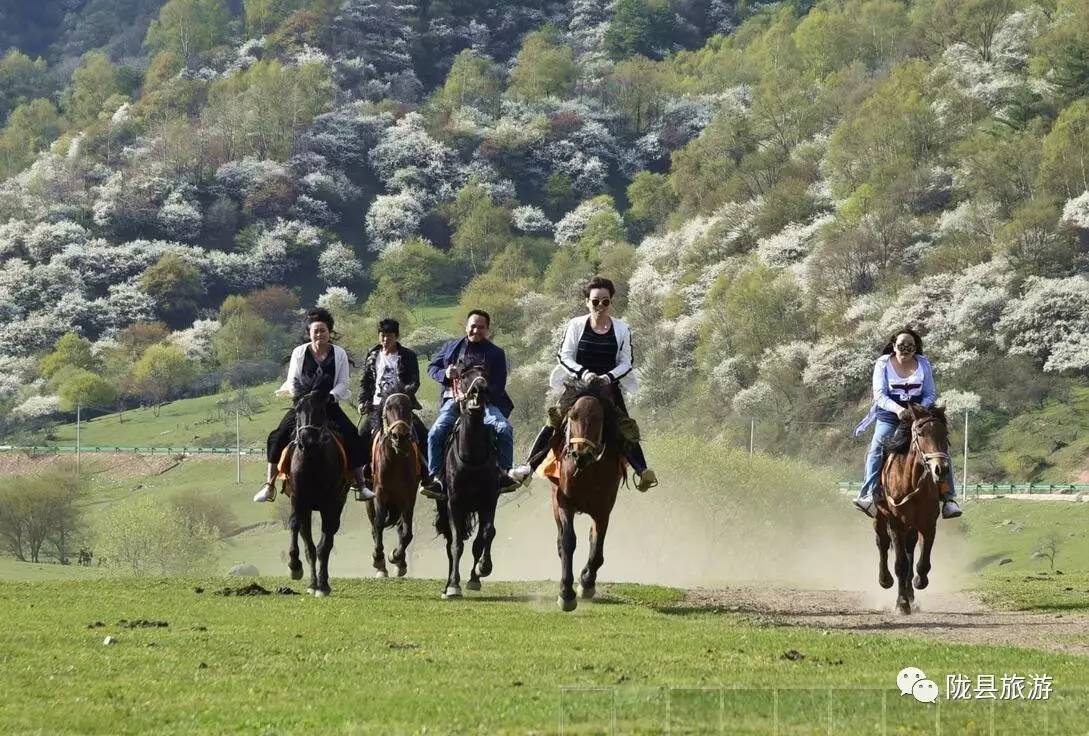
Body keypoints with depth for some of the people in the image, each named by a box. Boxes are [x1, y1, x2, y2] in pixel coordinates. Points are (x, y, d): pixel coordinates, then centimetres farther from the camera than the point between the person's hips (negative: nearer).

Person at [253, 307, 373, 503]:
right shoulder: (299, 353, 4)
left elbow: (342, 384, -1)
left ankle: (361, 485, -5)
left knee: (352, 439, -15)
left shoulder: (339, 354, 2)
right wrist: (292, 390, -17)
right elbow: (292, 380, 5)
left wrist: (330, 396, -18)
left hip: (329, 406, 0)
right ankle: (269, 485, -10)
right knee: (278, 437, -16)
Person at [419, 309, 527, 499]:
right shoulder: (452, 347, 15)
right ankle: (435, 477, -14)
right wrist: (445, 374, -5)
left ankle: (505, 472, -16)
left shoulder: (496, 353, 7)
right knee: (435, 433, -22)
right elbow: (431, 367, 19)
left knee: (504, 428, -26)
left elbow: (499, 386, 0)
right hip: (454, 400, 1)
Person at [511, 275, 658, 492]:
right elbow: (564, 357, -1)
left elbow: (626, 363, 3)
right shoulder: (576, 326, 2)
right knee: (554, 422, -14)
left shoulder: (622, 329, 4)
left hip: (609, 386, 1)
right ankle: (530, 465, -12)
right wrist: (583, 373, -19)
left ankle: (642, 471, -16)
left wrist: (609, 377, -17)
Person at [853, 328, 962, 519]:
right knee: (876, 448, -24)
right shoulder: (883, 364, -1)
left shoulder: (923, 364, 5)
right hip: (889, 416, -2)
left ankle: (948, 497, -10)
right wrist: (897, 408, -28)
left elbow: (931, 394, 4)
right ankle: (869, 494, -28)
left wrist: (921, 409, -17)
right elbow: (879, 394, -9)